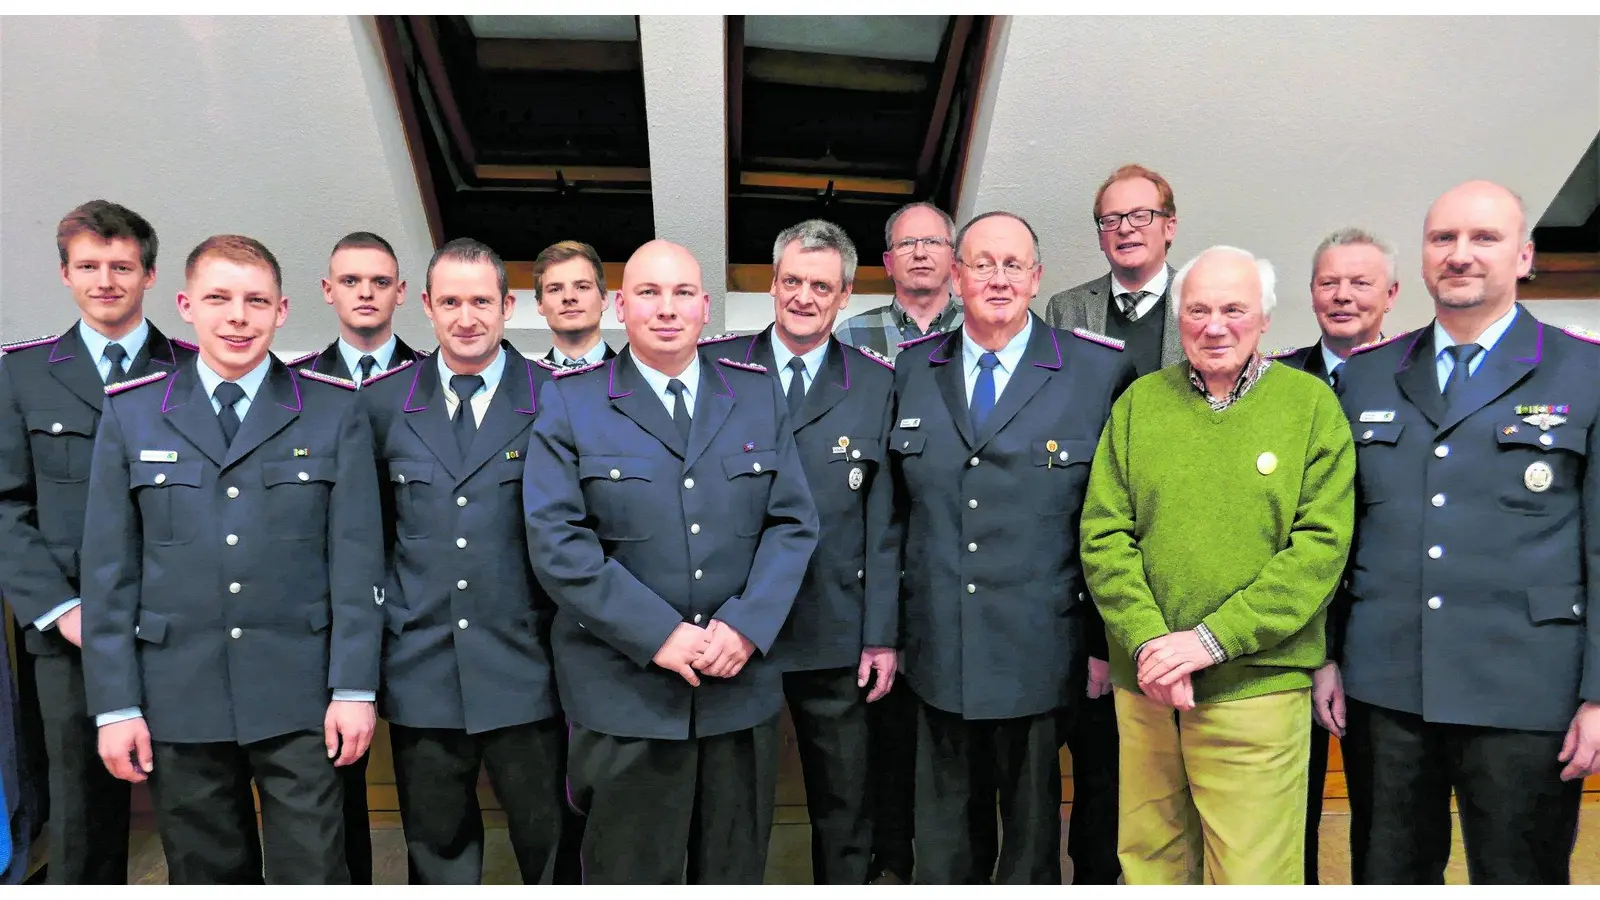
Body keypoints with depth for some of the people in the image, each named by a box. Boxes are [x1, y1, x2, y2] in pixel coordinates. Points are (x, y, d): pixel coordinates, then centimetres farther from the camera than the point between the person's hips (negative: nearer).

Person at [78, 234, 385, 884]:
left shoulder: (335, 411, 0)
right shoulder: (130, 413, 5)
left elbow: (356, 557, -3)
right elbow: (108, 569, 4)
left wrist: (354, 687, -6)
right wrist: (115, 705, 0)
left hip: (299, 695, -1)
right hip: (178, 699, 2)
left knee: (313, 876, 4)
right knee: (206, 876, 14)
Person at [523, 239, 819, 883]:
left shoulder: (759, 395, 7)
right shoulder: (569, 403, -1)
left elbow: (793, 523, 3)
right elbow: (556, 541, -9)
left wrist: (747, 624, -12)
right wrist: (658, 635, -16)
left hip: (742, 683, 3)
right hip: (624, 691, -2)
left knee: (734, 874, 17)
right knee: (630, 875, 12)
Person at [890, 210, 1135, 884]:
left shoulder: (1101, 371, -3)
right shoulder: (912, 371, 6)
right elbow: (898, 511, 10)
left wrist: (1106, 642, -1)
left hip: (1040, 654, -2)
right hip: (938, 655, 3)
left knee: (1033, 841, 14)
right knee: (941, 843, 16)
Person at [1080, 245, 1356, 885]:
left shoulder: (1311, 403, -1)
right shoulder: (1140, 401, 5)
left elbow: (1321, 544, -8)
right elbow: (1103, 533, 1)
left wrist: (1212, 639, -15)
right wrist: (1147, 642, -12)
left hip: (1256, 689, -2)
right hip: (1144, 687, 2)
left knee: (1252, 875, 6)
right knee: (1147, 862, 15)